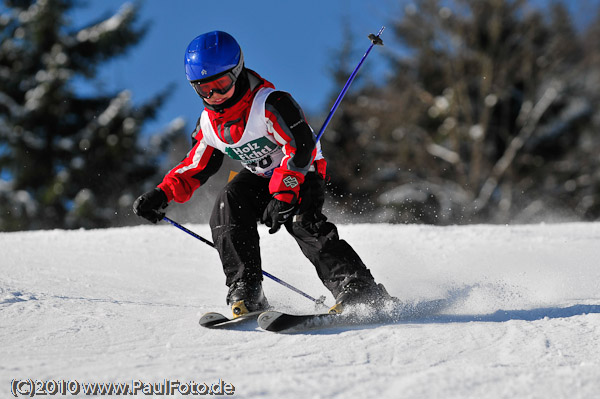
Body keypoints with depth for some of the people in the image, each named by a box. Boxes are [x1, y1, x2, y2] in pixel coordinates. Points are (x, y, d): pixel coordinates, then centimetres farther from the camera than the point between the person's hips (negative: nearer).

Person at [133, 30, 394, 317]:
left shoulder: (270, 104, -25)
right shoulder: (209, 122, -2)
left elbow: (301, 147, -31)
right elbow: (196, 167, 10)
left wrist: (283, 195, -39)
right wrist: (162, 195, -5)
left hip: (302, 174, -6)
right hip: (259, 177, 6)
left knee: (301, 221, -31)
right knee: (227, 206, -22)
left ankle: (360, 290, -32)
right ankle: (246, 294, -22)